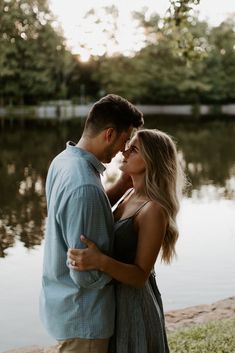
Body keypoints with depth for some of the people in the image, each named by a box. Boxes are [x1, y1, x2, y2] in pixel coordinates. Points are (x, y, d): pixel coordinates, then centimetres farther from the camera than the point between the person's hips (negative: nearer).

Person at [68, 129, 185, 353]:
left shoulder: (154, 210, -23)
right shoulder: (131, 195, 3)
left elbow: (140, 276, -24)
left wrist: (100, 261, -37)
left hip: (133, 304, -8)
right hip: (115, 297, 8)